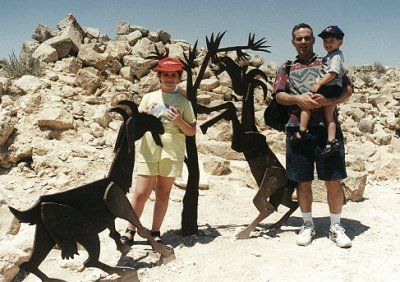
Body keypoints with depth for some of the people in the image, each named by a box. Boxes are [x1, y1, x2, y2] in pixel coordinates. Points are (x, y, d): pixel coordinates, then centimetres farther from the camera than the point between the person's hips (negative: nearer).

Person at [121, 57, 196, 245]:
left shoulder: (184, 103, 8)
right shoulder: (149, 97, 10)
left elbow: (191, 131, 8)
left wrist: (179, 121, -10)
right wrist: (144, 115, -9)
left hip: (172, 154, 0)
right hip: (148, 151, 0)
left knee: (163, 193, 6)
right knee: (141, 193, -4)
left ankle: (155, 232, 17)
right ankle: (130, 231, 10)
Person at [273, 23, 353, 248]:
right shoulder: (286, 68, 17)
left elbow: (348, 88, 5)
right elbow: (279, 95, 4)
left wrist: (329, 101, -14)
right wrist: (298, 98, -16)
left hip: (327, 127, -1)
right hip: (298, 128, 1)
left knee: (333, 180, -1)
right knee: (303, 181, 6)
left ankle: (336, 227, 14)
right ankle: (308, 225, 21)